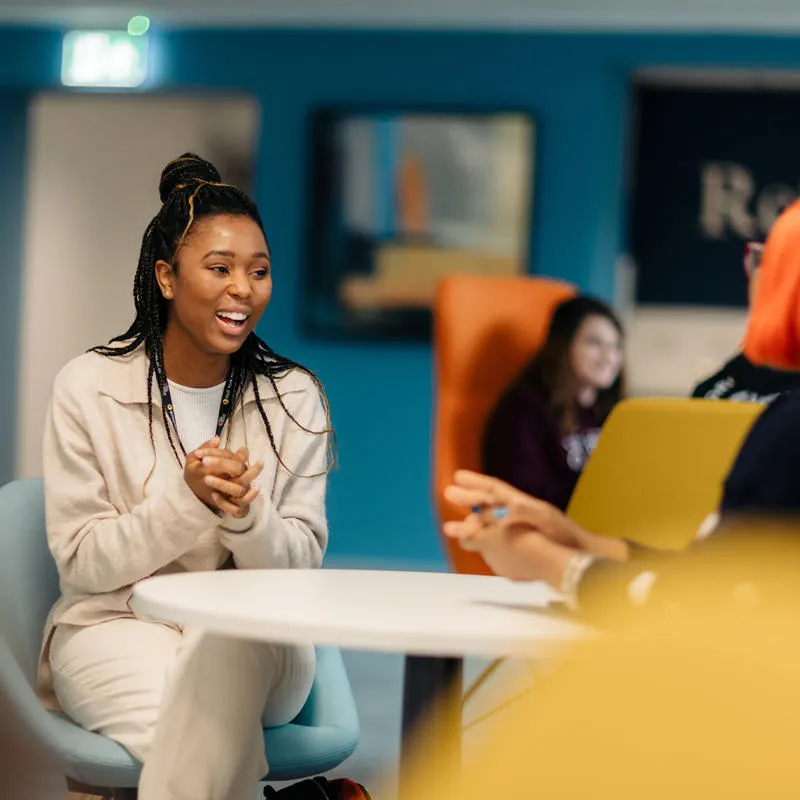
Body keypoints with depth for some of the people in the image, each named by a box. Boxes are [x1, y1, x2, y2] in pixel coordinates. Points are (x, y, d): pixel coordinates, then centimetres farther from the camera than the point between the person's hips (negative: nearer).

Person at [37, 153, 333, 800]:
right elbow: (81, 563, -4)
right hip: (116, 627, -2)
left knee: (229, 649, -37)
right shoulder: (89, 388, -2)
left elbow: (302, 564, 2)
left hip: (256, 634, 2)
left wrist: (248, 515, -21)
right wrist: (187, 501, -20)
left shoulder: (296, 399, 4)